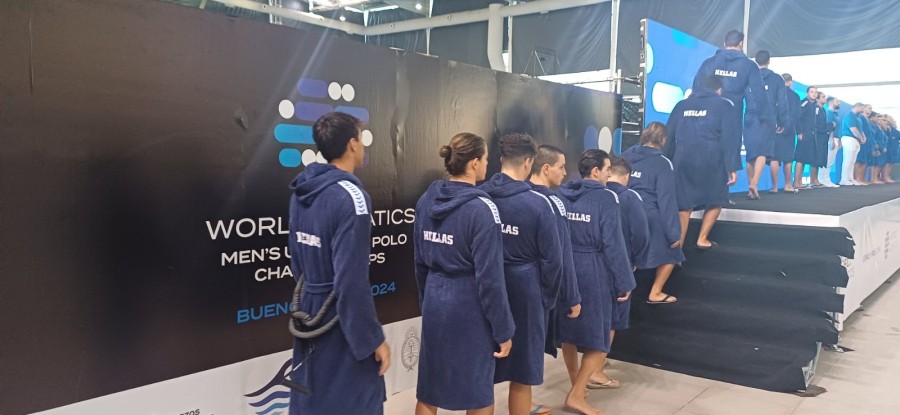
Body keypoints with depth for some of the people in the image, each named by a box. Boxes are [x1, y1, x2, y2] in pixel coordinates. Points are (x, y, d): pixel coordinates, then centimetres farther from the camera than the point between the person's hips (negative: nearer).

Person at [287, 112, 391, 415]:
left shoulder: (302, 192, 3)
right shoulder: (349, 197, -21)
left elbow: (296, 260, 11)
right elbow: (351, 280, -23)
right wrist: (374, 339, -15)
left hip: (309, 317, 8)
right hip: (342, 324, -7)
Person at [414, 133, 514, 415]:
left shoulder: (426, 201, 2)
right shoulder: (481, 208, -17)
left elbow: (420, 261, 10)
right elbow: (489, 276, -17)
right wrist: (503, 329, -9)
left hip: (435, 302, 6)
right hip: (468, 306, -6)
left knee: (429, 389, 16)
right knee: (477, 392, 10)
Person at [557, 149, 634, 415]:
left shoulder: (562, 195, 3)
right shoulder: (606, 198, -11)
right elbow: (613, 244, -14)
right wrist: (625, 282, -7)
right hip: (594, 272, -6)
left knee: (568, 331, 18)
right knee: (600, 338, 5)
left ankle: (576, 384, 33)